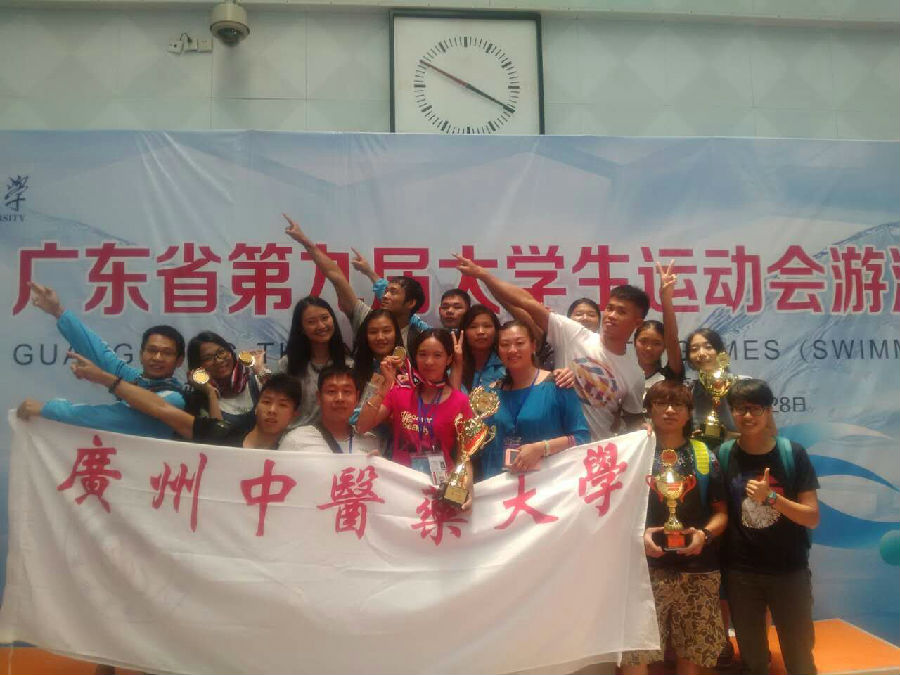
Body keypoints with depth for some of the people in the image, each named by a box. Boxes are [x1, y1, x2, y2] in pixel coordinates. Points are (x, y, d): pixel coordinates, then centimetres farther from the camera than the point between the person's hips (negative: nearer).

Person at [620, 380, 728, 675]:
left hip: (697, 571, 2)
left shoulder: (704, 455, 9)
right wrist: (639, 534, -14)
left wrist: (705, 534, -11)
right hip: (647, 567, -2)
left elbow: (721, 512, 8)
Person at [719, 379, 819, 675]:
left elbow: (812, 518, -8)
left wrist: (771, 498, -21)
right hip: (740, 573, 1)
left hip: (790, 571, -1)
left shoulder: (792, 453, -6)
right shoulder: (723, 455, -5)